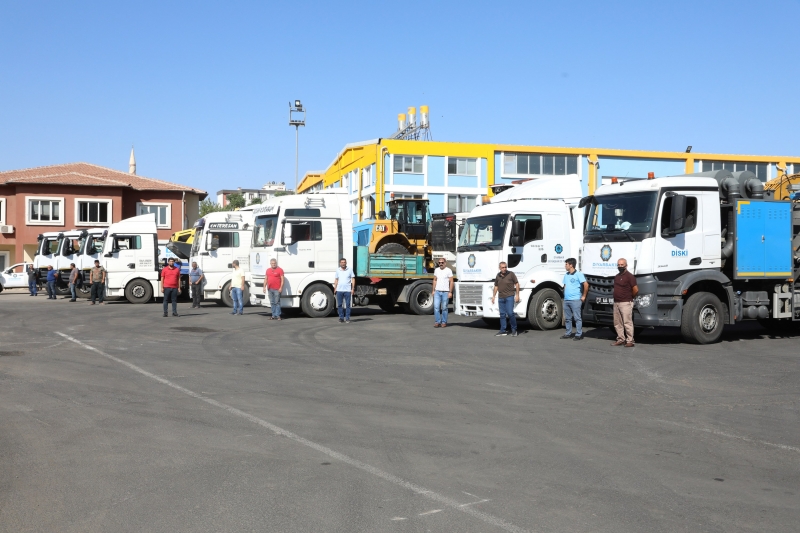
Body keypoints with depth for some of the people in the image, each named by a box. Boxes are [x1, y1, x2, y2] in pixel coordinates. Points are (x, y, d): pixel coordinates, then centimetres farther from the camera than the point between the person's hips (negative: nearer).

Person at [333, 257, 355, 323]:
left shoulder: (350, 269, 3)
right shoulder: (338, 270, 9)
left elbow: (353, 279, 4)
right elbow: (336, 280, 14)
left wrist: (353, 289, -3)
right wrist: (335, 288, 4)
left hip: (347, 290, -2)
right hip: (339, 290, 2)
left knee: (348, 304, -1)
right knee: (340, 304, 4)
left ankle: (347, 318, 2)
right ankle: (341, 317, 12)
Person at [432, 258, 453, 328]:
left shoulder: (448, 270, -3)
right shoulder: (436, 270, 10)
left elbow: (451, 282, -5)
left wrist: (450, 292, -10)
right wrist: (433, 290, 9)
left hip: (445, 292, -4)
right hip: (437, 291, 4)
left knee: (444, 308, 2)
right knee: (436, 307, -4)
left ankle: (444, 322, 11)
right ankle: (437, 322, 1)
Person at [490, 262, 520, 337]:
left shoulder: (511, 274, -5)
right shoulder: (498, 276, 9)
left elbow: (517, 284, -3)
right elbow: (496, 286, 19)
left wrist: (517, 295, -8)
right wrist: (493, 296, 14)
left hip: (509, 297, -5)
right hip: (501, 297, 5)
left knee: (510, 313, -12)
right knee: (502, 314, 7)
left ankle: (514, 330, 2)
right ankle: (503, 331, 13)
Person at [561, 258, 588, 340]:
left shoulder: (578, 274, -9)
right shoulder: (566, 275, 14)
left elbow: (586, 285, -12)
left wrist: (584, 296, -10)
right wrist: (565, 295, 13)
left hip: (575, 300, -8)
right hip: (566, 300, 8)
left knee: (577, 318, -3)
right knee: (567, 318, 11)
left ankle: (579, 334, 2)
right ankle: (568, 334, 19)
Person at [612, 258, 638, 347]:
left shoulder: (629, 276, -9)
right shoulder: (616, 277, 16)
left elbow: (636, 290, -12)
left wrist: (630, 297, 1)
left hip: (625, 303, -8)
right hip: (616, 303, 8)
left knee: (627, 323, -8)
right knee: (617, 323, 10)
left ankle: (630, 341, -5)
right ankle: (620, 339, 18)